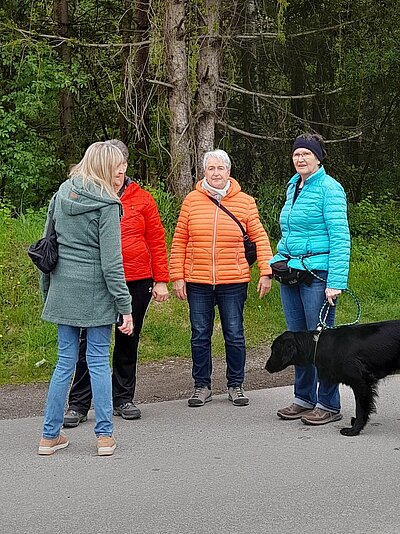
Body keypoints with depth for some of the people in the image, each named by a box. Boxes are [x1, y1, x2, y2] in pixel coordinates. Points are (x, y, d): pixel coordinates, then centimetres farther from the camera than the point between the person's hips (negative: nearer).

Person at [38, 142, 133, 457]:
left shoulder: (61, 195, 9)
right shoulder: (107, 204, -10)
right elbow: (111, 262, -13)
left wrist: (47, 289, 20)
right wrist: (125, 306, -10)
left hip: (63, 288, 5)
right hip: (95, 290, -5)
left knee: (66, 359, 11)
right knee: (99, 360, 3)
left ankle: (50, 435, 13)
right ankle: (105, 436, 6)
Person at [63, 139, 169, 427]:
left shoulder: (141, 198, 4)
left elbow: (156, 240, 4)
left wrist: (161, 280, 1)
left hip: (137, 281, 2)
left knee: (128, 341, 12)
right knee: (90, 341, -1)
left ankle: (123, 398, 24)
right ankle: (78, 404, 6)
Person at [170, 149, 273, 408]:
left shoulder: (245, 202, 1)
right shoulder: (192, 200, 2)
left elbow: (260, 238, 4)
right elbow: (179, 241, 4)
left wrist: (266, 272, -4)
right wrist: (177, 276, 0)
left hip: (234, 282, -1)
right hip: (197, 282, 1)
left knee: (235, 336, 5)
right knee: (200, 336, 8)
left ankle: (236, 385, 19)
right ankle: (202, 386, 20)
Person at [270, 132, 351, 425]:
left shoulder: (329, 189, -10)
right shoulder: (293, 187, 14)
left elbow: (340, 237, -15)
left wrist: (336, 282, -21)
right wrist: (277, 261, 13)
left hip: (317, 275, -8)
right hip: (291, 272, 8)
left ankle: (329, 405, 6)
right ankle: (304, 398, 24)